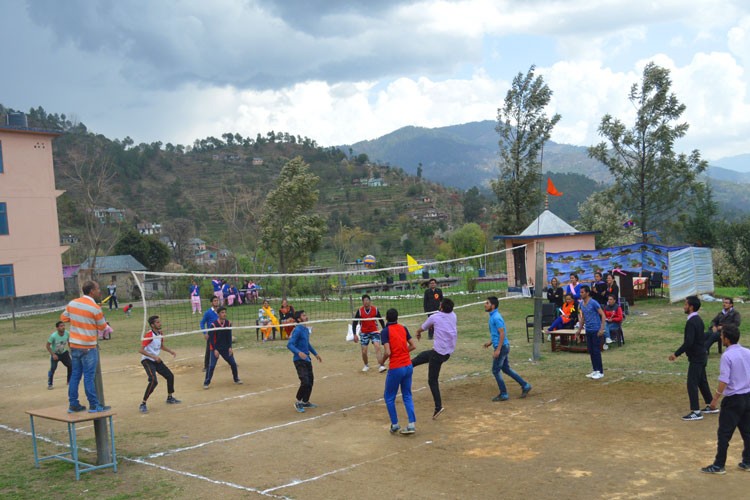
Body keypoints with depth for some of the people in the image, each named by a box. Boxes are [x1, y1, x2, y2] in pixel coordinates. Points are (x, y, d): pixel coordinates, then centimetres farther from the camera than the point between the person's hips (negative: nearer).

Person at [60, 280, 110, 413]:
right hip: (88, 347, -6)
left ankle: (73, 405, 16)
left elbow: (63, 318, 15)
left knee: (75, 375, 12)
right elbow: (102, 326, -5)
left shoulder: (72, 303, 2)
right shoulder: (95, 308, -16)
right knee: (89, 377, -2)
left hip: (74, 346, 6)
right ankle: (94, 406, 4)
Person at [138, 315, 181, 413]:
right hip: (147, 360, -8)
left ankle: (170, 398, 34)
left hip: (156, 360, 8)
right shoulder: (149, 335, -22)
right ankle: (143, 404, -17)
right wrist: (154, 356, -34)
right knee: (153, 381, -25)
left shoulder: (160, 333, 4)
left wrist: (171, 351, 8)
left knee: (170, 376, 13)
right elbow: (141, 350, -27)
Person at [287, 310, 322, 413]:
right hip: (299, 360, -9)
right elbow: (289, 344, -24)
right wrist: (299, 352, -38)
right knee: (305, 382, -14)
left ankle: (305, 402, 29)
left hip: (307, 359, 9)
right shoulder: (297, 330, -16)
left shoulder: (306, 329, 12)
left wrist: (315, 354, 29)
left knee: (310, 381, 13)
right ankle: (298, 402, 5)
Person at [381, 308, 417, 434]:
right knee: (407, 396, 16)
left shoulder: (385, 331, -10)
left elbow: (388, 353, -17)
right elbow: (413, 346, 5)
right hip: (408, 366, 5)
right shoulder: (403, 328, 6)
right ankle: (412, 424, 7)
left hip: (395, 368, -5)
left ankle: (395, 425, 15)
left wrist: (382, 361, 2)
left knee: (389, 397, 13)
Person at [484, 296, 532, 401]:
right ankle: (525, 386, 20)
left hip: (501, 347, -10)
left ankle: (503, 394, 7)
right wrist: (490, 342, 16)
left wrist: (498, 350, -24)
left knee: (496, 370, -2)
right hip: (502, 346, 10)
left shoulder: (496, 317, -18)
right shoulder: (492, 316, 12)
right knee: (506, 369, 16)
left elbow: (502, 334, -23)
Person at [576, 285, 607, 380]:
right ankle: (595, 370, 18)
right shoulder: (581, 304, 8)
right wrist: (579, 329, 18)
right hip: (588, 330, 7)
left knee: (596, 351, -6)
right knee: (590, 351, 9)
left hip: (595, 330, -7)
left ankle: (600, 371, 1)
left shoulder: (593, 303, -14)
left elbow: (603, 315, -13)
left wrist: (602, 329, -19)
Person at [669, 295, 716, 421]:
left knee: (692, 384, -5)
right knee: (702, 381, 20)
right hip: (701, 355, 10)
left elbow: (688, 342, -28)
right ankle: (711, 406, 30)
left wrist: (676, 354, -22)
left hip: (695, 358, -10)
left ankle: (696, 412, -3)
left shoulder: (691, 322, -22)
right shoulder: (698, 319, 9)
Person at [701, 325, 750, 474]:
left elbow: (724, 381, -19)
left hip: (733, 399, -7)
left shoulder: (727, 356, -16)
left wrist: (715, 399, -13)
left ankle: (719, 465, 3)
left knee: (724, 434, 0)